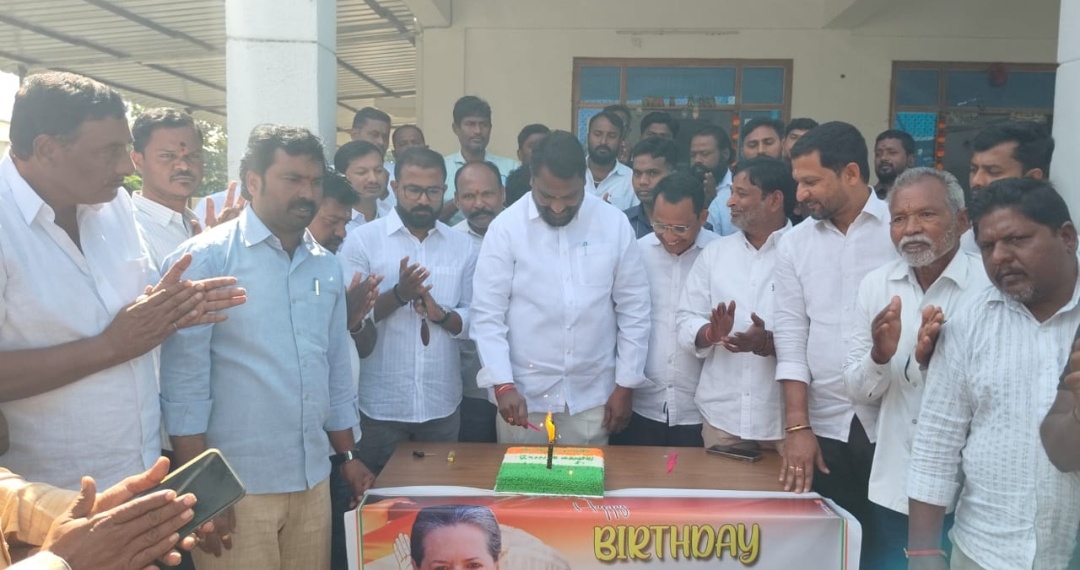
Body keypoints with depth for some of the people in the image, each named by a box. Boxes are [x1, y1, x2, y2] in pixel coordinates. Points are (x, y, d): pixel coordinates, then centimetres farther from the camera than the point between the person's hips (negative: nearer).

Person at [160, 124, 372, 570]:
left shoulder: (327, 266, 8)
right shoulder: (204, 258, -8)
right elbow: (185, 383, -10)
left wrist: (347, 456, 15)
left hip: (313, 479, 5)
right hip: (234, 485, -5)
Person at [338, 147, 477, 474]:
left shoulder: (463, 245, 5)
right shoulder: (361, 241, -5)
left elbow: (475, 319, 4)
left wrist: (442, 315, -15)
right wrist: (399, 294, -23)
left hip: (442, 404, 3)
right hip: (380, 405, -3)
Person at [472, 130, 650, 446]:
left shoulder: (614, 224, -3)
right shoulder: (505, 228, -8)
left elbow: (634, 309, 2)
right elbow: (487, 316, -7)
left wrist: (625, 385, 2)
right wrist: (503, 385, -17)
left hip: (592, 397, 1)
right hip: (524, 395, -1)